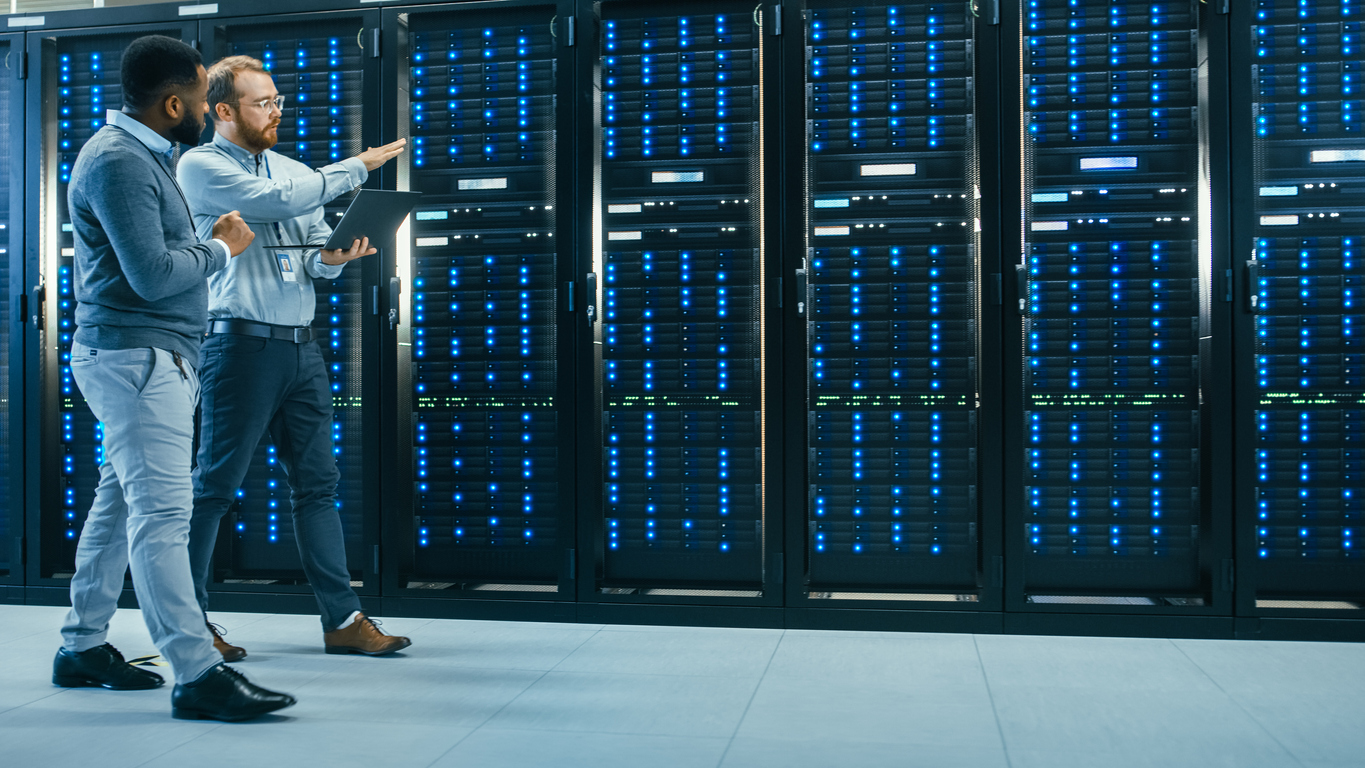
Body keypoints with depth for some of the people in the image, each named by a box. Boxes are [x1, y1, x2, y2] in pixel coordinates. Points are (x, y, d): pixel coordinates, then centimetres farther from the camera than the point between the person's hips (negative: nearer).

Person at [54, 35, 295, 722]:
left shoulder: (140, 153, 19)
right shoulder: (116, 160, -15)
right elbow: (152, 274, -20)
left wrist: (211, 243, 12)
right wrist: (222, 249, -7)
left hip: (152, 357, 11)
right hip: (133, 356, -11)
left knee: (120, 503, 15)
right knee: (161, 513, -12)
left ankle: (83, 648, 25)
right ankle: (197, 675, -11)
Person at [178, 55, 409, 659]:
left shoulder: (295, 170, 18)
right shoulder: (200, 166, -1)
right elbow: (279, 202, -16)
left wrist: (331, 259, -9)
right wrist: (357, 167, -8)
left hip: (302, 344, 6)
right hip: (241, 341, -6)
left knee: (317, 483, 6)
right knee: (214, 484, 0)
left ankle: (343, 619, 9)